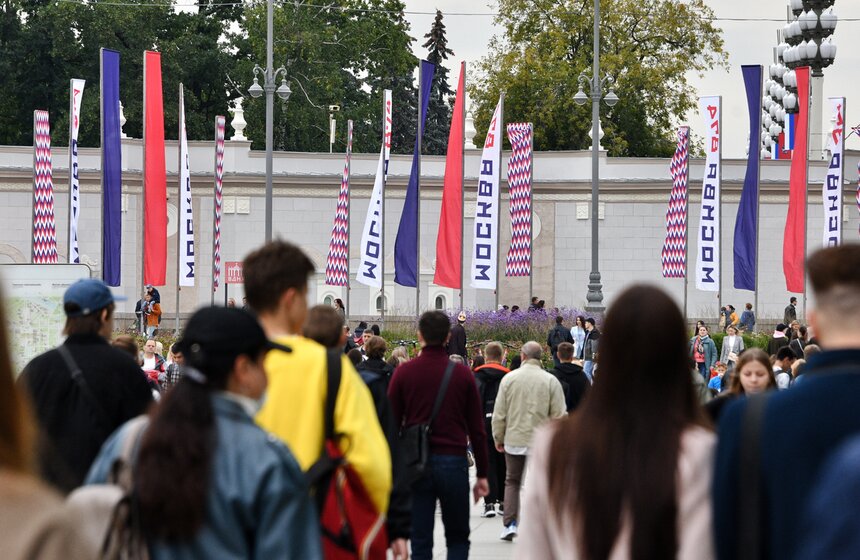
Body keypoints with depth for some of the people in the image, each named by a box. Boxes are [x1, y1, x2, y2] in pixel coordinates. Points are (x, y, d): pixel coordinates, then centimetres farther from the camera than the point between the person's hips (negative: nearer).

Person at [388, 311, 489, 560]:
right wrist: (482, 474, 8)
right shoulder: (462, 374, 1)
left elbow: (391, 424, 0)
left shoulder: (404, 372, 0)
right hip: (453, 461, 0)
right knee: (458, 538, 12)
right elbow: (476, 429, 2)